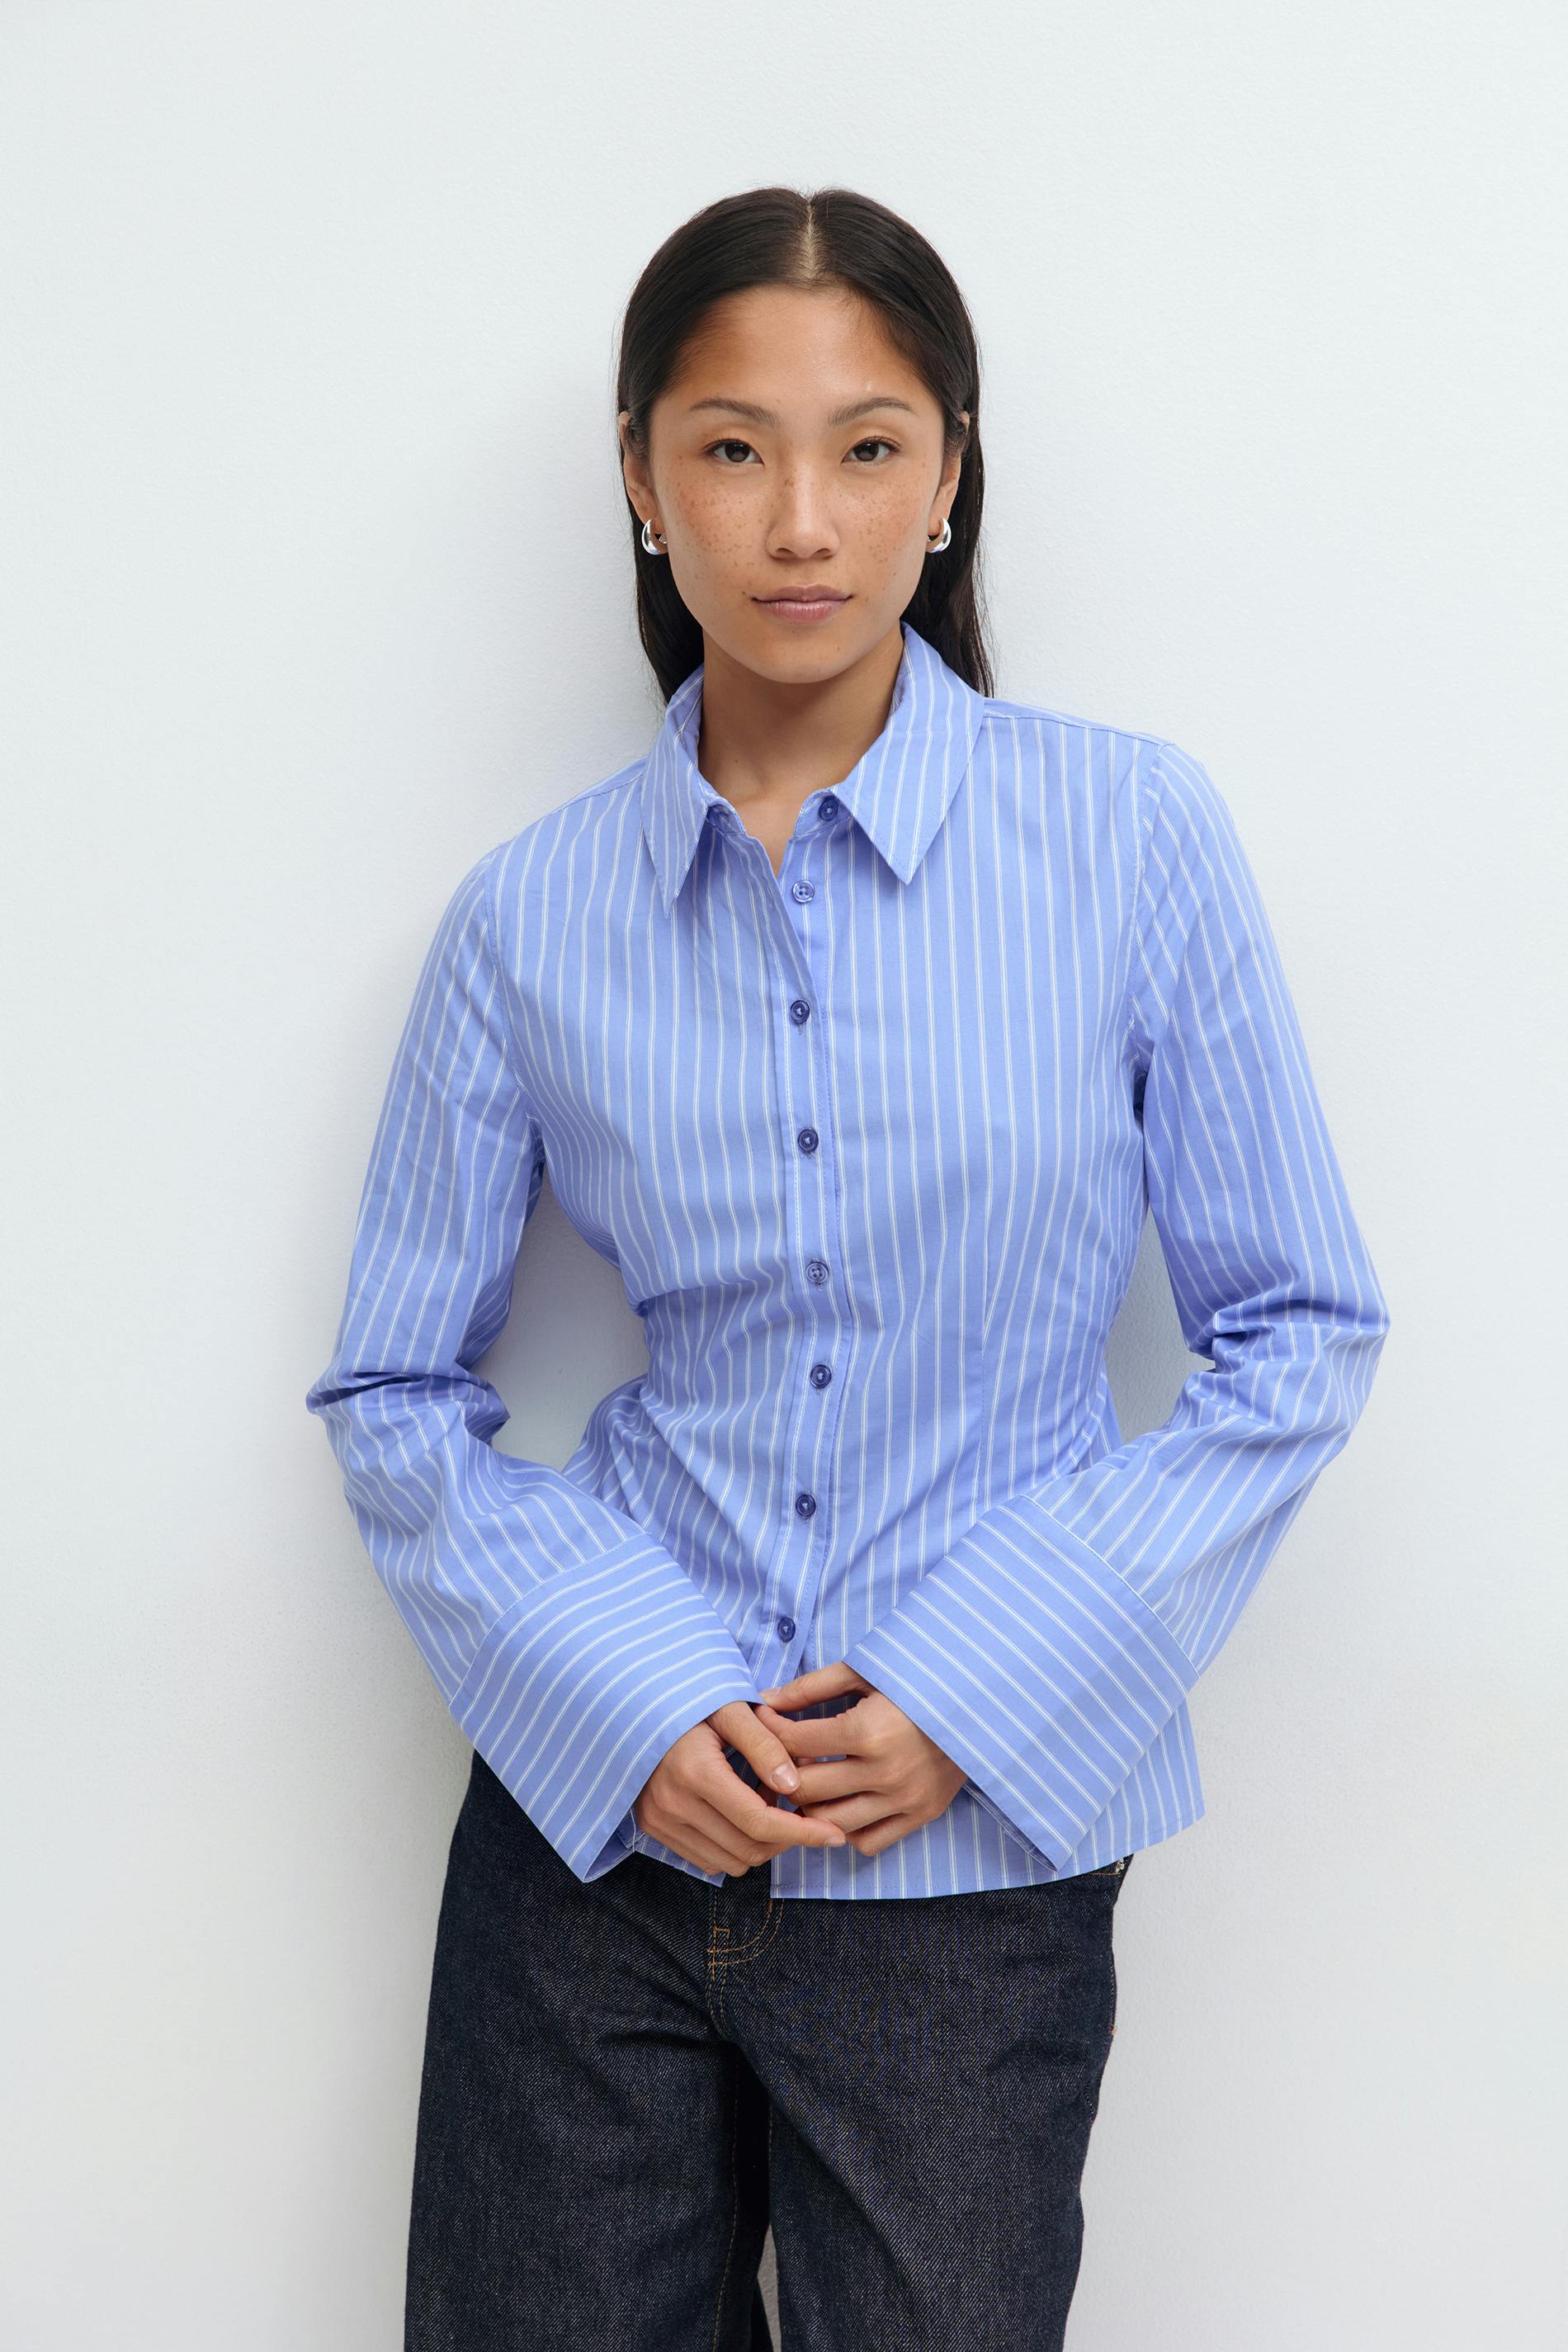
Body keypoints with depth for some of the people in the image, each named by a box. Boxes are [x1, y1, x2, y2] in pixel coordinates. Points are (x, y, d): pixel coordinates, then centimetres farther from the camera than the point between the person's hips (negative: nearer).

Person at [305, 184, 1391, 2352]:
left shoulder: (1135, 836, -7)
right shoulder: (533, 918, -2)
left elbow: (1301, 1336, -3)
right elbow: (396, 1392, 4)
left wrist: (979, 1686, -11)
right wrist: (624, 1696, -10)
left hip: (978, 1850, -1)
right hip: (604, 1828, 1)